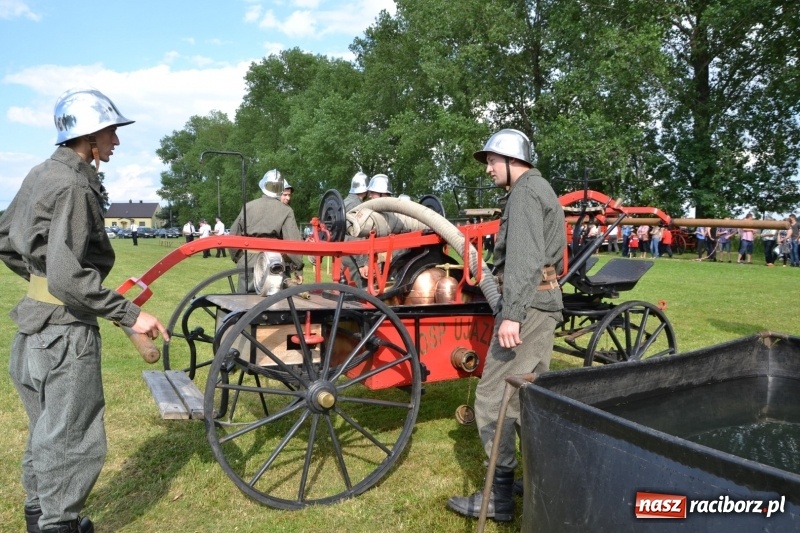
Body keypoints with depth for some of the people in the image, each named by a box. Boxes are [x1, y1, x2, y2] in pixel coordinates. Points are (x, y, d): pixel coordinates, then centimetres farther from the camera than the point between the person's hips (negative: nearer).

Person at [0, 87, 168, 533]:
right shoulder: (73, 186, -20)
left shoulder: (42, 174, 9)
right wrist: (130, 314, -24)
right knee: (75, 443, 3)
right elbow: (69, 278, -27)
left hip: (37, 328, 10)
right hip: (66, 331, -10)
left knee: (48, 436, 23)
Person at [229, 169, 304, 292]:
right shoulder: (286, 211, -5)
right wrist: (298, 269, -4)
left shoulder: (248, 206, 6)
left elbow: (233, 236, 11)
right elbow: (292, 241, -11)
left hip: (248, 265, 3)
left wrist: (238, 258, 23)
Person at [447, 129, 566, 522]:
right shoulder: (542, 190, 24)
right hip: (546, 301, 11)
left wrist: (511, 312, -27)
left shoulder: (524, 191, -7)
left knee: (493, 398, -9)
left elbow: (524, 256, -20)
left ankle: (500, 496, -4)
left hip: (527, 303, -11)